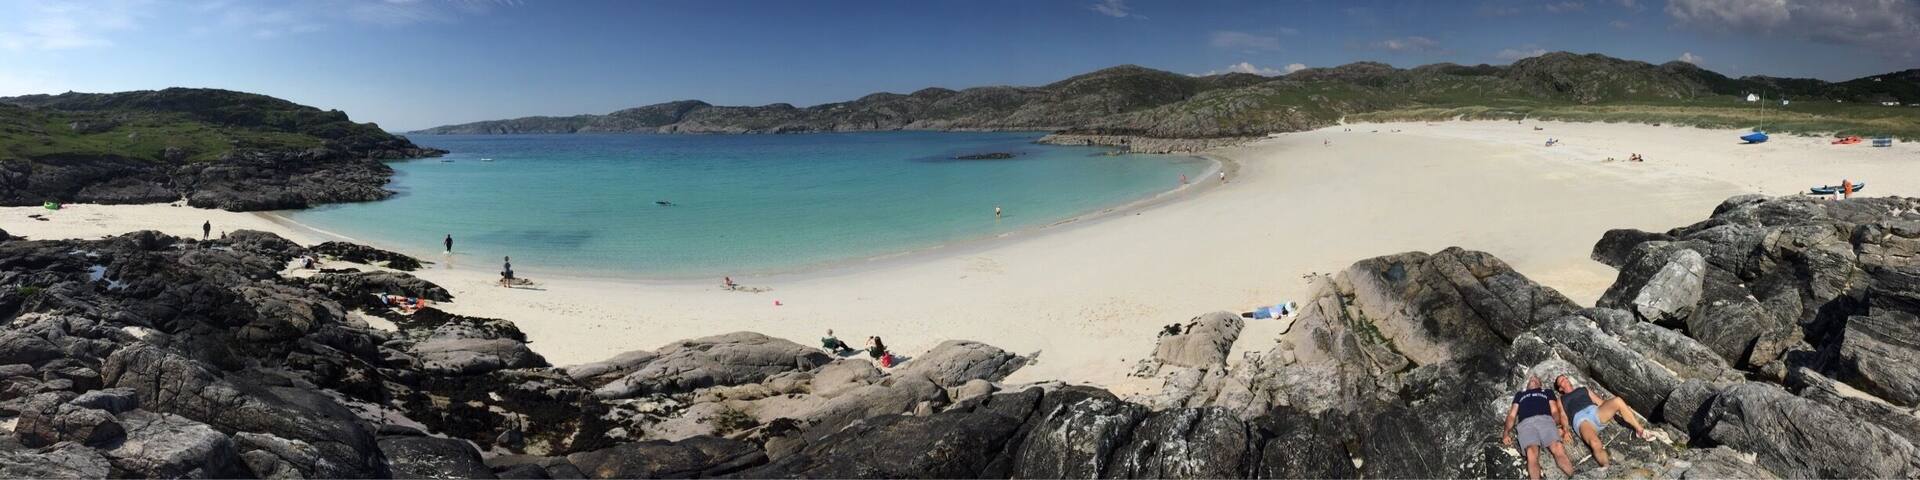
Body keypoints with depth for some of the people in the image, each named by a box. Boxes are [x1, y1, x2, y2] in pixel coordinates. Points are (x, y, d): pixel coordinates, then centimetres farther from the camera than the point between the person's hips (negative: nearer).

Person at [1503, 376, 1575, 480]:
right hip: (1526, 423, -1)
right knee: (1532, 454, -28)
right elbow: (1512, 415, 25)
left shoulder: (1547, 392, 35)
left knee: (1558, 449, -30)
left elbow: (1555, 412, 18)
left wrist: (1559, 426, -4)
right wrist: (1506, 432, 7)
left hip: (1545, 420, 1)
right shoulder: (1520, 394, 35)